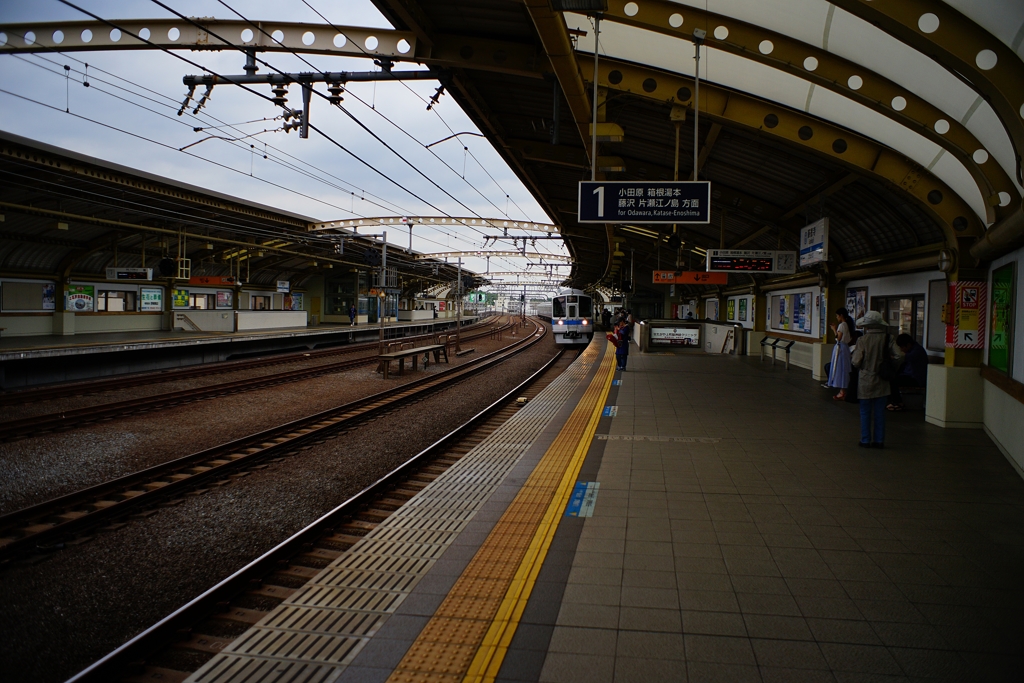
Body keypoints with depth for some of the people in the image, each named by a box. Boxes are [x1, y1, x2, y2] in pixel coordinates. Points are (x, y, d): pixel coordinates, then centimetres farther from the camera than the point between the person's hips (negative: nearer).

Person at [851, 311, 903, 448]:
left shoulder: (862, 340, -14)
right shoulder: (887, 339, -6)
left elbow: (856, 362, -15)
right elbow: (899, 356, -11)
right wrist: (886, 359, 6)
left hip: (866, 381, -3)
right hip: (881, 381, 3)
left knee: (865, 412, 8)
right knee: (880, 412, 11)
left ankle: (866, 440, 10)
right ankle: (879, 440, 14)